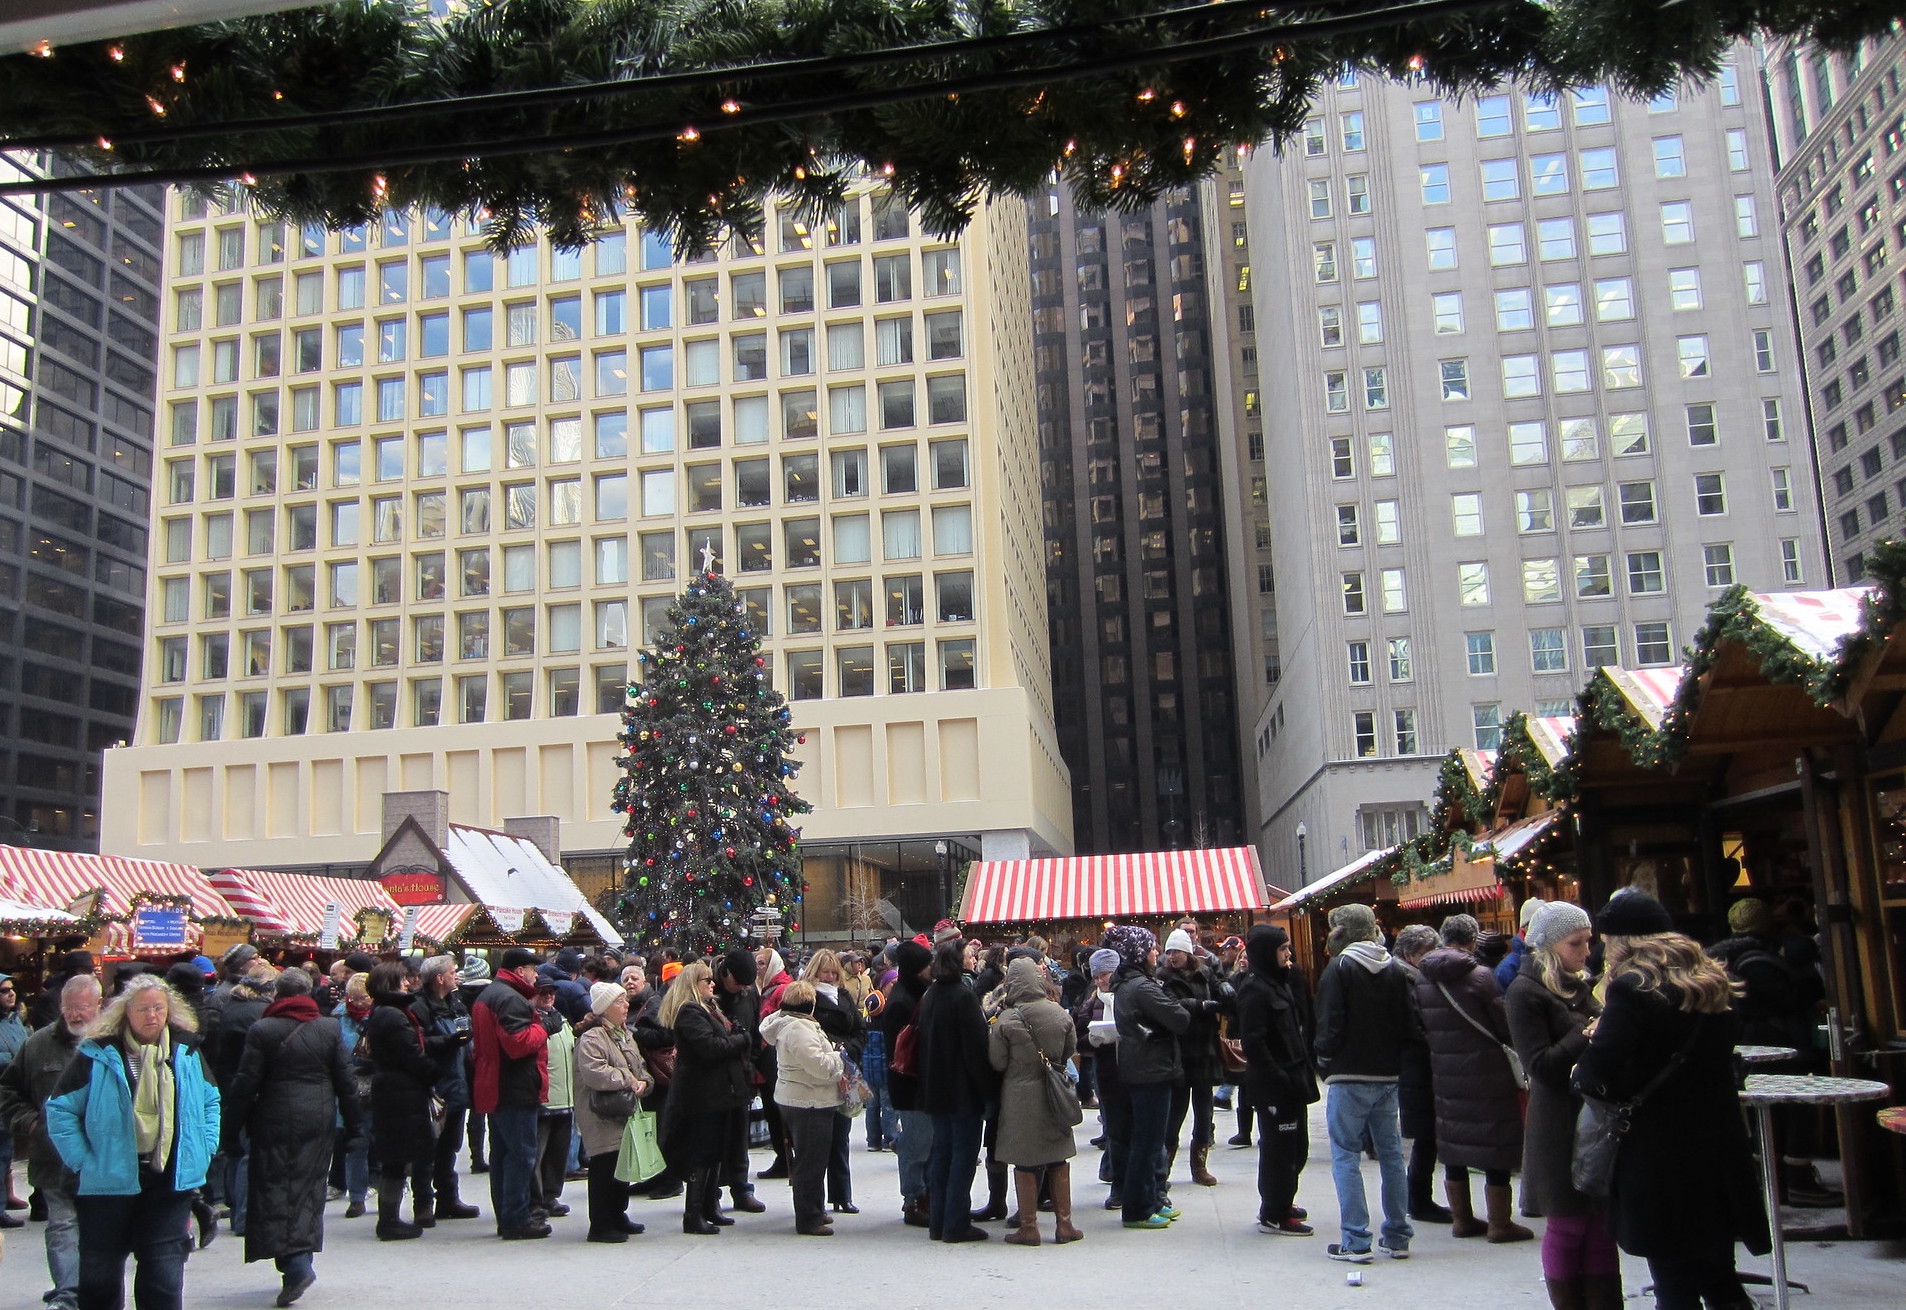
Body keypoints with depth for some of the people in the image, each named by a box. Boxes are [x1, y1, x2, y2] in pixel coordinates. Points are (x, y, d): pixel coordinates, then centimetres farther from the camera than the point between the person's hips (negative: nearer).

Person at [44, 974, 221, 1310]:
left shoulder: (186, 1052, 4)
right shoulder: (98, 1055, -7)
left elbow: (211, 1101, 16)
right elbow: (60, 1108, -3)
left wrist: (204, 1151, 6)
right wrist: (81, 1160, -7)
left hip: (171, 1182, 2)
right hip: (108, 1181, -1)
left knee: (165, 1271, 3)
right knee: (99, 1272, 10)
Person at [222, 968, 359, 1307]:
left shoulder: (263, 1030, -7)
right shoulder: (329, 1028, 3)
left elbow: (245, 1084, -8)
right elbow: (345, 1082, 5)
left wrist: (231, 1126, 1)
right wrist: (353, 1125, 12)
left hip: (275, 1122, -3)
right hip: (319, 1122, 3)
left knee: (274, 1191, 1)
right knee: (308, 1190, 12)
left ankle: (295, 1265, -11)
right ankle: (301, 1259, 14)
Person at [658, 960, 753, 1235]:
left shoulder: (707, 1009, 19)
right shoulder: (689, 1012, -15)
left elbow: (724, 1040, 20)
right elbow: (709, 1046, -26)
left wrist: (739, 1039, -1)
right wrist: (741, 1040, -13)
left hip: (717, 1093, 10)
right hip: (703, 1095, -10)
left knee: (716, 1153, 15)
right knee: (702, 1155, -6)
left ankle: (710, 1208, 24)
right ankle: (693, 1216, 0)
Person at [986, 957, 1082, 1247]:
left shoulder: (1007, 1020, -16)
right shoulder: (1059, 1014, -7)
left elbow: (997, 1061, -8)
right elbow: (1070, 1049, 6)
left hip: (1020, 1098, -2)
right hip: (1054, 1095, 3)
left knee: (1025, 1163, 7)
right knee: (1059, 1160, 13)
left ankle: (1028, 1227, 11)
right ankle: (1063, 1225, 17)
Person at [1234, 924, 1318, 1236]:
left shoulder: (1282, 982, 14)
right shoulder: (1254, 989, -16)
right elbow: (1253, 1041, -23)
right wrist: (1277, 1077, -23)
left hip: (1292, 1079, 10)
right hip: (1273, 1085, -10)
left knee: (1297, 1146, 18)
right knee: (1280, 1148, -1)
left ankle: (1279, 1203, 32)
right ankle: (1274, 1216, 10)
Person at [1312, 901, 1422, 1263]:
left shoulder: (1339, 969, -11)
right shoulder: (1396, 971, 5)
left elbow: (1331, 1027, -15)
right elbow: (1413, 1026, 3)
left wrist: (1324, 1058, 3)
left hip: (1349, 1077, -5)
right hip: (1387, 1077, 5)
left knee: (1346, 1156, 0)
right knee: (1391, 1154, 13)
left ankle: (1355, 1241, -2)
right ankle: (1397, 1237, 18)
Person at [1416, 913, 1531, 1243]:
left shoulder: (1422, 976, 1)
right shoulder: (1478, 974, -16)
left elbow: (1421, 1023, 7)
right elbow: (1504, 1024, -11)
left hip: (1444, 1073, 6)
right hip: (1485, 1071, -6)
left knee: (1453, 1145, 14)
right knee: (1496, 1145, 4)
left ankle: (1461, 1219, 22)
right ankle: (1500, 1223, 9)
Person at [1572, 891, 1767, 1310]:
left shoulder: (1631, 989, -15)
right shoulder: (1711, 981, 8)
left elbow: (1600, 1070, -25)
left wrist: (1581, 1073, -2)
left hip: (1661, 1159, -7)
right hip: (1721, 1150, 7)